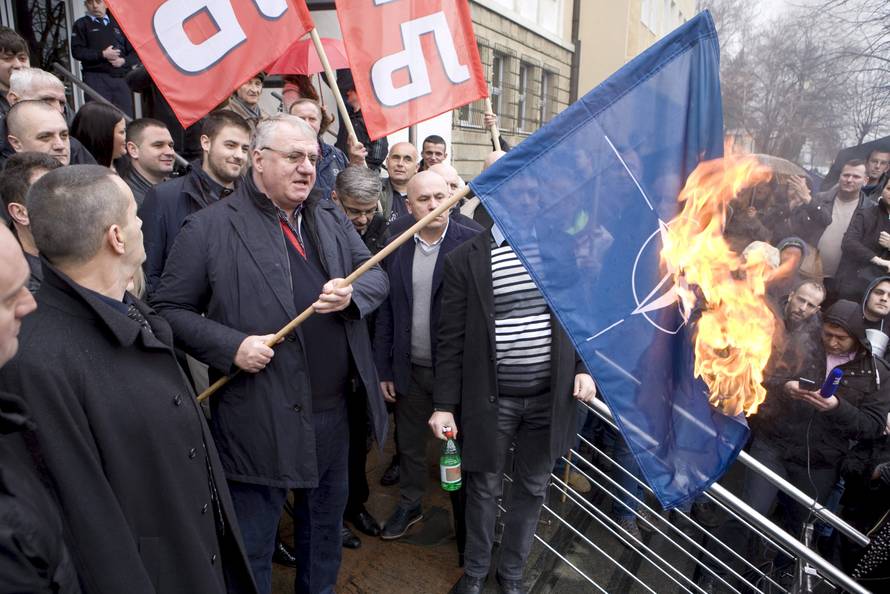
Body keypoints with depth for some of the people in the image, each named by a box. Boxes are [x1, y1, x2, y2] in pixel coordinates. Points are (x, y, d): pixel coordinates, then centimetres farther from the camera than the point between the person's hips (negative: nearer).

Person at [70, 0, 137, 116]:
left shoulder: (117, 24, 20)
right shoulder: (81, 25, 12)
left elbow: (134, 52, 17)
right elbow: (77, 51, 0)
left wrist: (124, 61, -3)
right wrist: (102, 54, -11)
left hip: (121, 78, 3)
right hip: (96, 78, -2)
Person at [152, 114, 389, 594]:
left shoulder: (332, 218, 7)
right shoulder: (209, 228, -9)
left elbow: (377, 276, 8)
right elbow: (169, 310, -7)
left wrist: (352, 293, -14)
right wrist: (231, 346, -20)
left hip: (332, 409, 6)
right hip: (259, 417, -5)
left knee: (326, 521, 25)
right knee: (253, 541, 12)